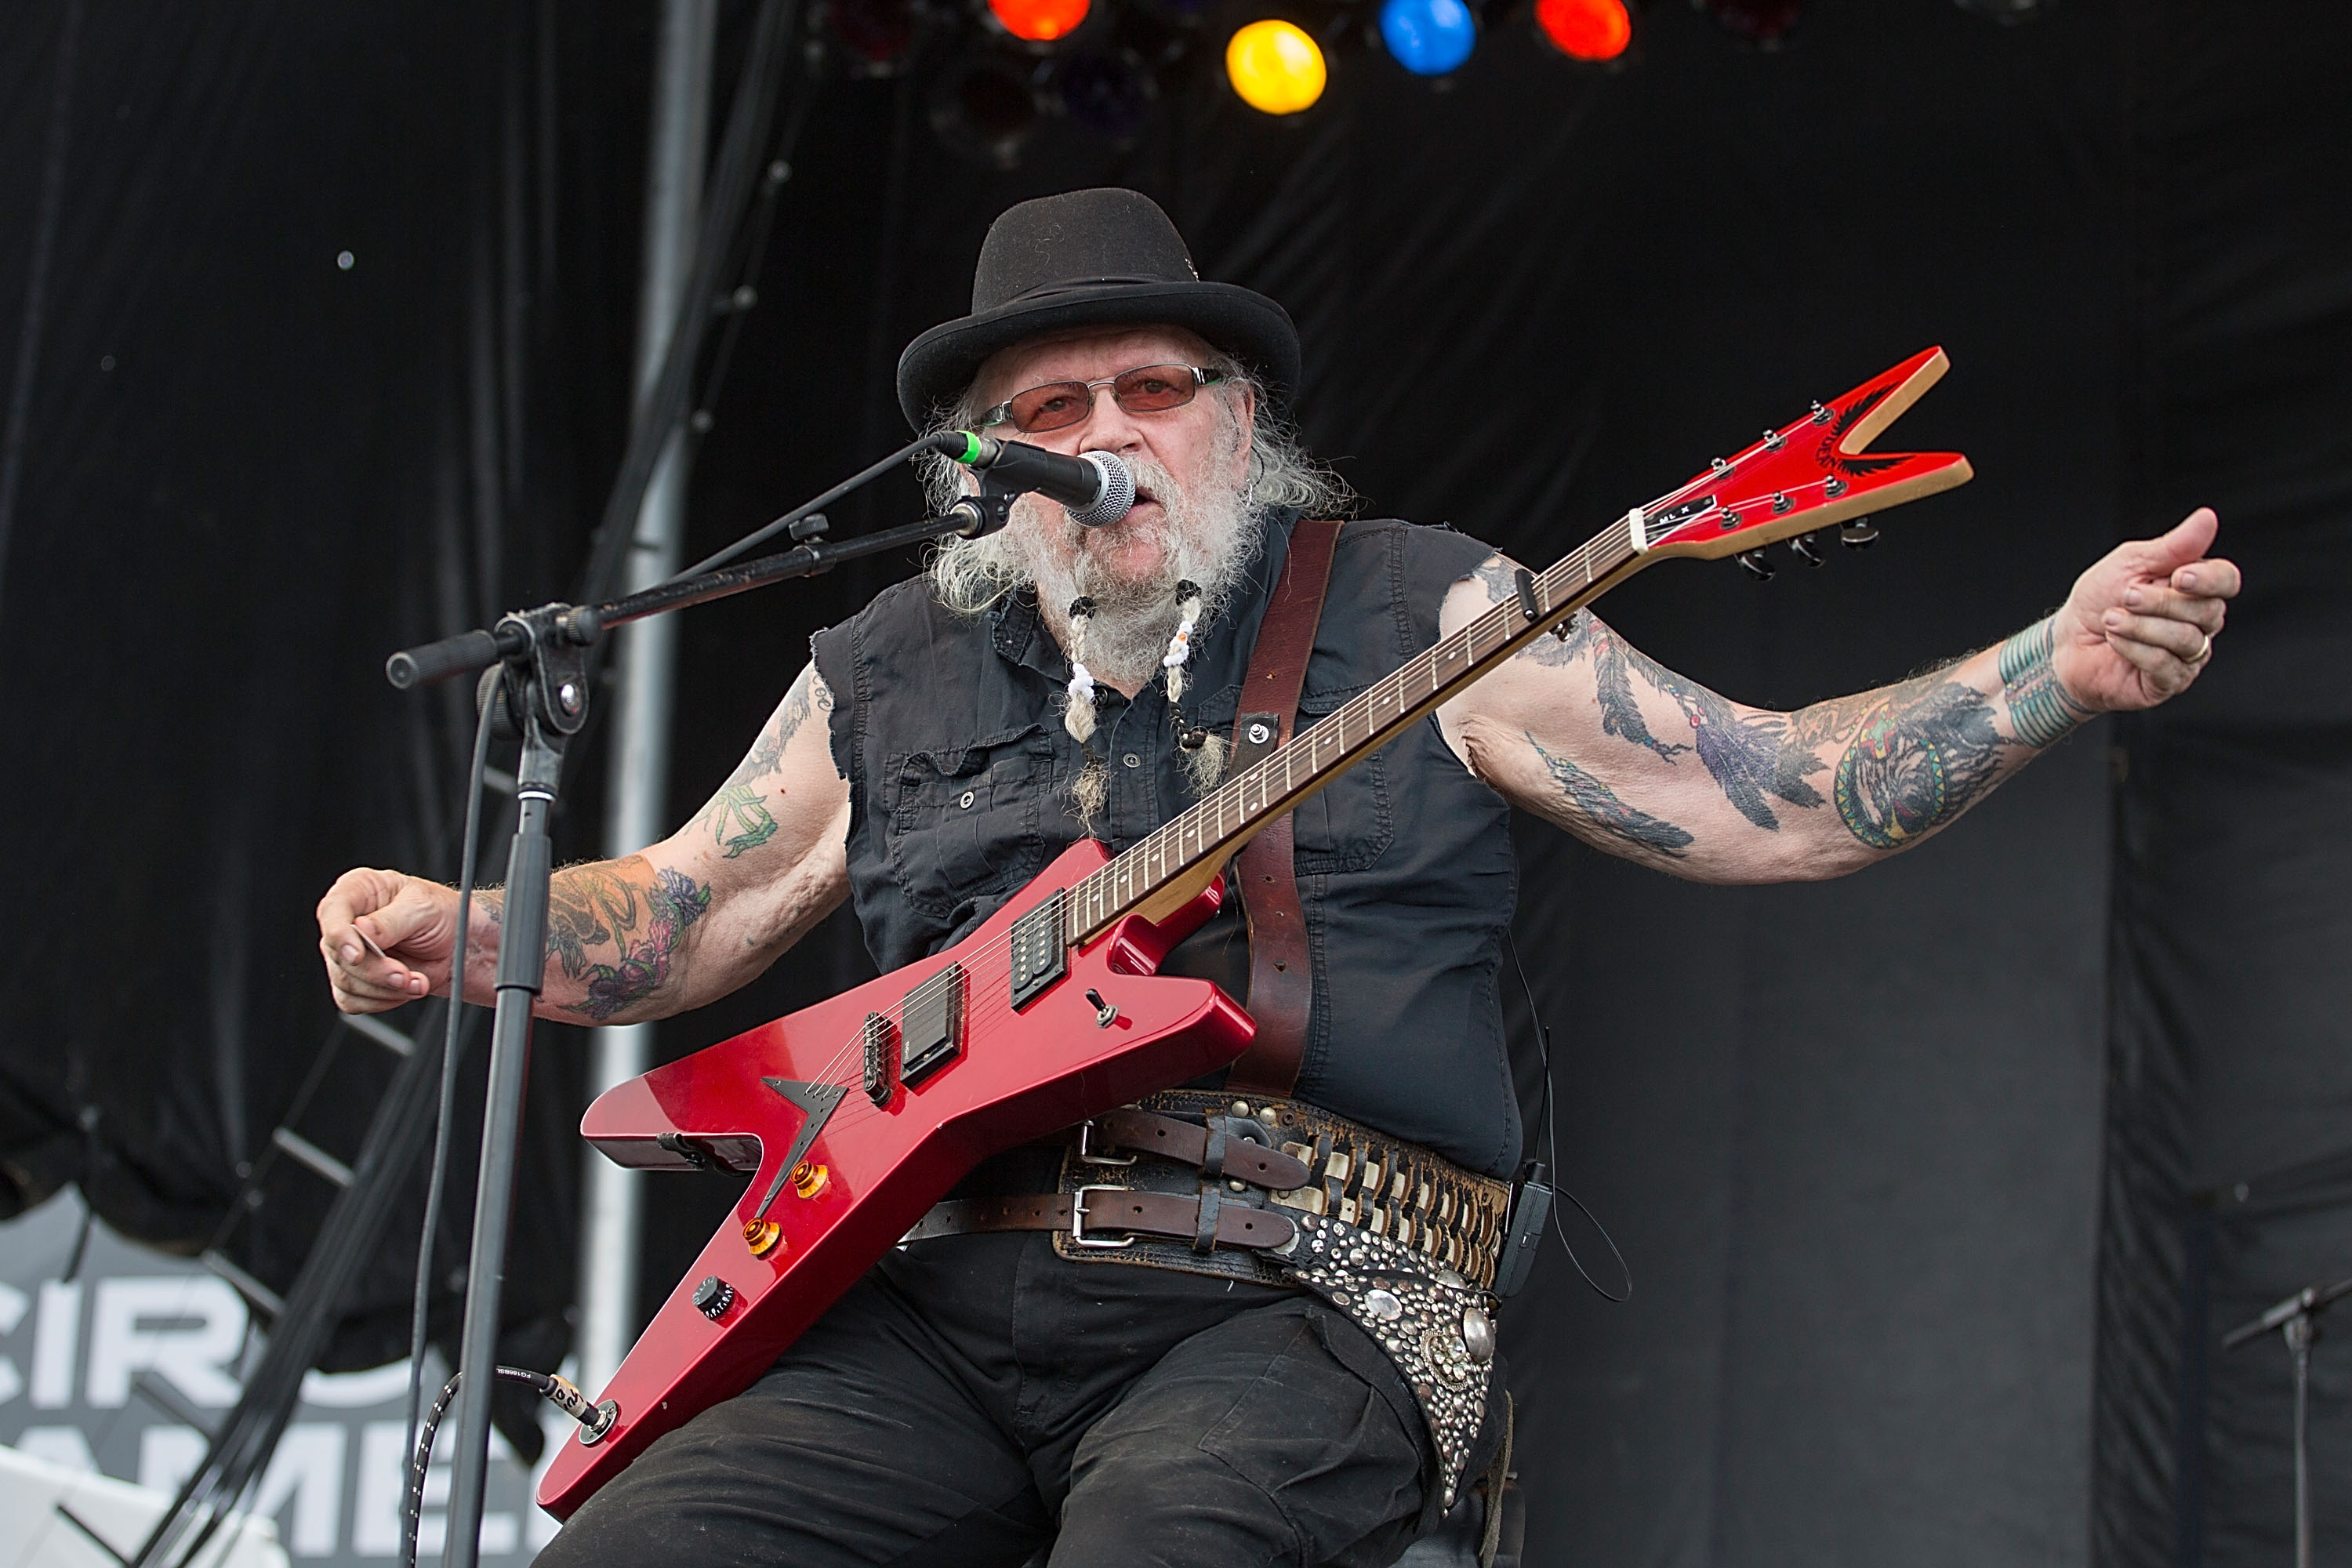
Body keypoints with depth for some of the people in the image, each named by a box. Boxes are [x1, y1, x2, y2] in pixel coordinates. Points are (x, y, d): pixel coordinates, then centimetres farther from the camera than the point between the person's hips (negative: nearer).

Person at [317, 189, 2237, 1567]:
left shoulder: (1419, 617, 10)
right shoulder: (891, 675, 19)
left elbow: (1770, 797, 6)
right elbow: (684, 908, 24)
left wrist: (2060, 669, -6)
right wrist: (451, 934, 5)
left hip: (1294, 1310, -3)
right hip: (943, 1301, 4)